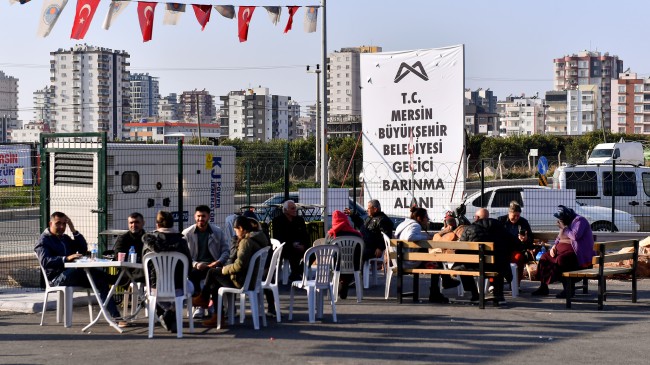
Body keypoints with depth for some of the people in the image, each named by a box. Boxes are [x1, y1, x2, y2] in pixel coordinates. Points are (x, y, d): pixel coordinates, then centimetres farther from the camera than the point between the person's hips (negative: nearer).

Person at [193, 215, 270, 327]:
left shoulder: (246, 241, -21)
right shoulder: (258, 239, 9)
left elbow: (240, 265, -28)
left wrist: (224, 270, -10)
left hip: (242, 280, -9)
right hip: (253, 279, 9)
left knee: (212, 272, 5)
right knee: (214, 284, 18)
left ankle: (203, 298, 27)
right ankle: (217, 316, 16)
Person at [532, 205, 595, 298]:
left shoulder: (579, 220, -9)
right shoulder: (566, 223, 18)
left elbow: (576, 236, -25)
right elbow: (559, 238, 26)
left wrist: (564, 228, -13)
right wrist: (554, 246, 7)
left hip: (577, 253, -10)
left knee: (560, 260, -34)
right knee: (545, 256, 2)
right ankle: (543, 287, 0)